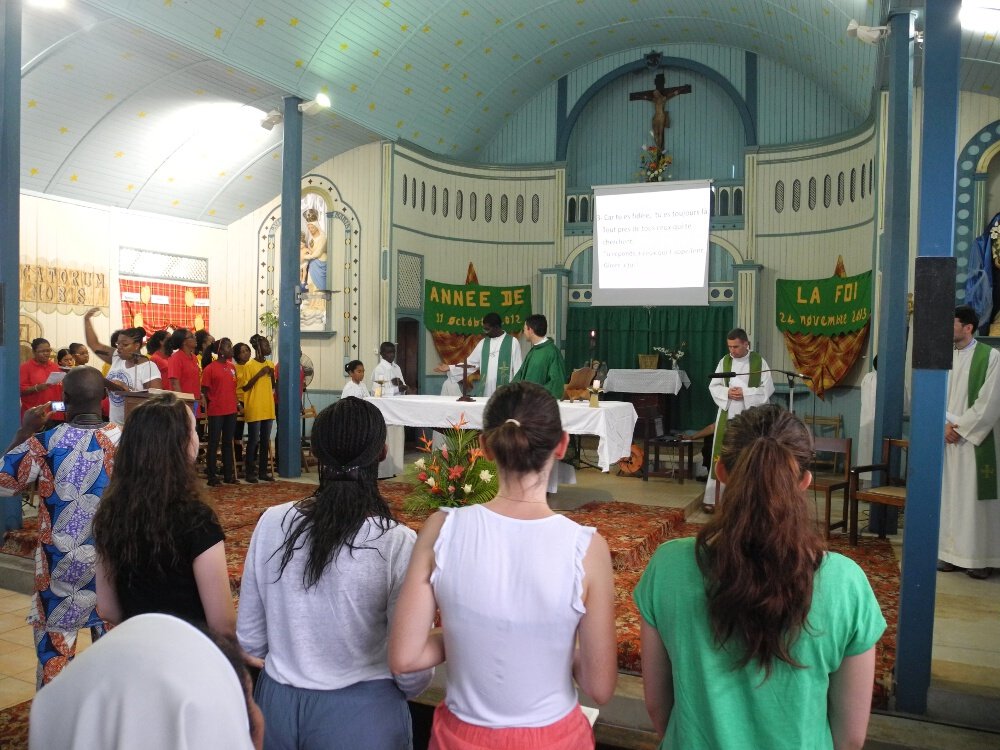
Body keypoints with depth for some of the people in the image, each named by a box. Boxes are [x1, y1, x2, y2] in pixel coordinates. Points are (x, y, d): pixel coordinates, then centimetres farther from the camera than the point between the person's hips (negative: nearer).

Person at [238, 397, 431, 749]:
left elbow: (249, 639, 0)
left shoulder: (271, 523, -11)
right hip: (360, 712, -3)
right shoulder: (397, 543, -21)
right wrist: (405, 689, 8)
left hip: (279, 703, 3)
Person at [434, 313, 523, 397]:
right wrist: (450, 368, 3)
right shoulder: (484, 342, 12)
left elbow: (517, 368, -2)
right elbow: (471, 362, 12)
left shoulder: (512, 342, -1)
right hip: (484, 390, 4)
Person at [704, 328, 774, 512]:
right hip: (727, 416, 2)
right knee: (722, 456, 2)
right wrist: (727, 392, -14)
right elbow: (713, 386, 6)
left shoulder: (759, 362, -2)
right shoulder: (724, 361, 5)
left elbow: (768, 388, -6)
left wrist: (745, 393, -17)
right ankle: (713, 498, 5)